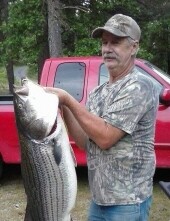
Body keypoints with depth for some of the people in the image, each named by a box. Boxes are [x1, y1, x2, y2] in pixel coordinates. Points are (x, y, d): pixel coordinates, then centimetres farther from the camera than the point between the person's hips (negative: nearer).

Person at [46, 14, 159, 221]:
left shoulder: (139, 86, -16)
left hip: (127, 201, -7)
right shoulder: (97, 93, 8)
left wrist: (68, 99, -17)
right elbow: (86, 142, 4)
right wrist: (63, 107, -8)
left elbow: (105, 138, -22)